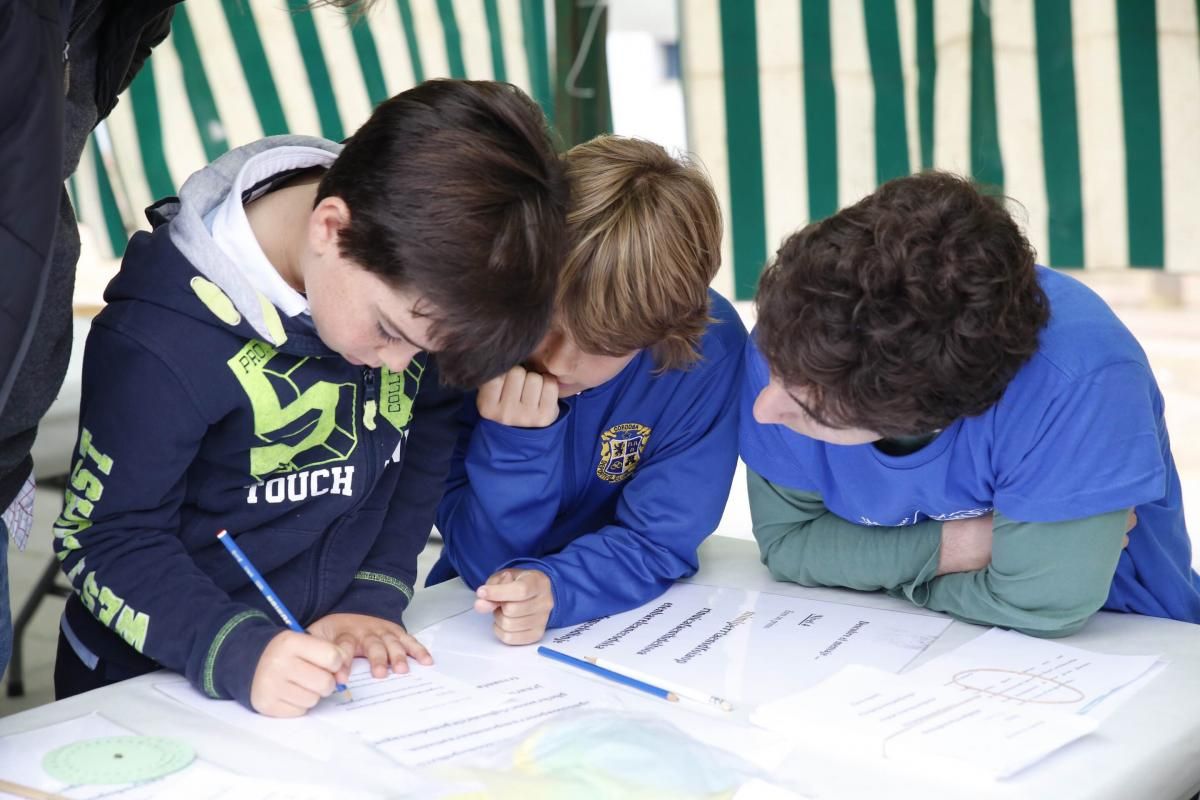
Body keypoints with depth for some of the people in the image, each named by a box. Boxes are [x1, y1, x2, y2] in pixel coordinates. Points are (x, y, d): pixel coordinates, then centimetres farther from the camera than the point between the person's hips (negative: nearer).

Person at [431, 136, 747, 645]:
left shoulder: (709, 345, -19)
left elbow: (657, 543, -14)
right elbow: (484, 562, -14)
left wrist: (553, 588, -32)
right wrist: (515, 441, -30)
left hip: (630, 625, 0)